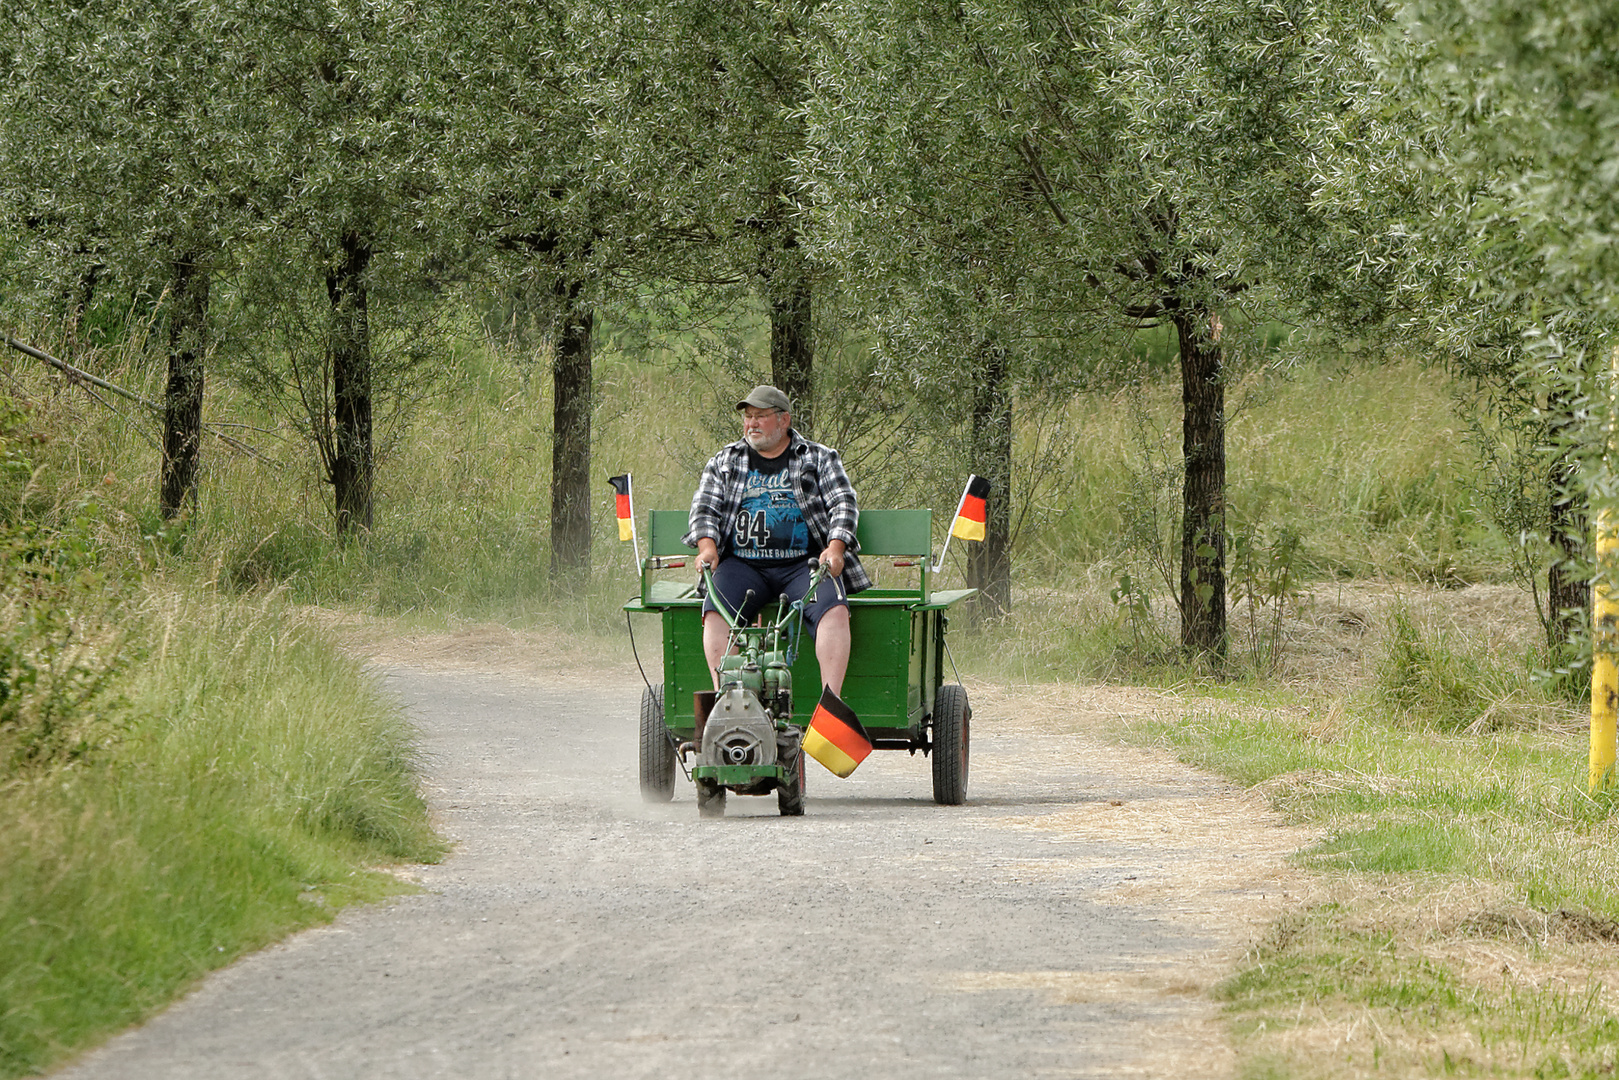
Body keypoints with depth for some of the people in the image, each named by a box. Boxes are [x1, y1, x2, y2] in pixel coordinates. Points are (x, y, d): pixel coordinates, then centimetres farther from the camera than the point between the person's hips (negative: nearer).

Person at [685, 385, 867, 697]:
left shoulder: (819, 458, 13)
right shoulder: (724, 462, 18)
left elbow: (844, 504, 4)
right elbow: (704, 507, 10)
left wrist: (835, 547, -15)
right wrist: (708, 547, -10)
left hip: (804, 563, -1)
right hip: (742, 563, 1)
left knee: (834, 610, -30)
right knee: (715, 613, -28)